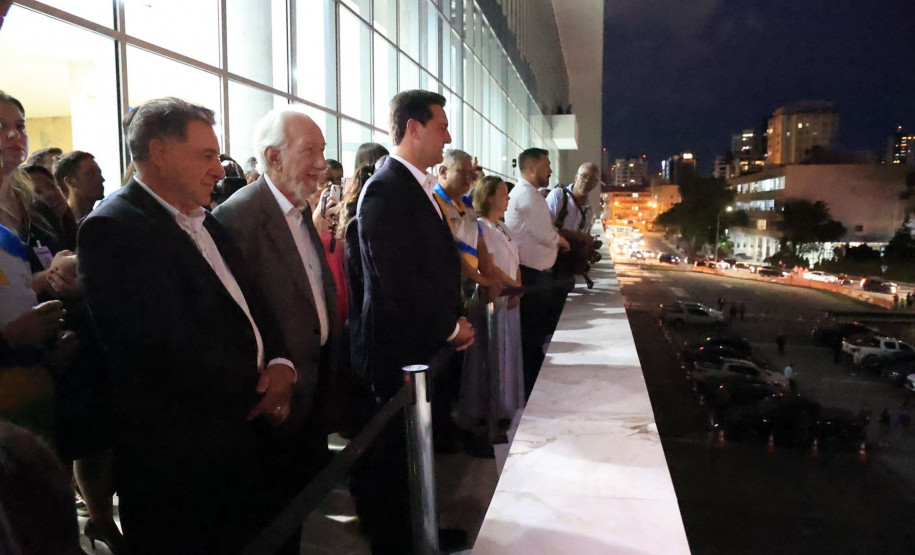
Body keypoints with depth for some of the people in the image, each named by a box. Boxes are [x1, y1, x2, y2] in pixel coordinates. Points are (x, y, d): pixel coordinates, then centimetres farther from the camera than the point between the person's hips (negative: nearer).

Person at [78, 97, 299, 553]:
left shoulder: (204, 222, 13)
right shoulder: (113, 229, -15)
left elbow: (251, 304, 14)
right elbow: (169, 345, -24)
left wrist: (280, 363, -6)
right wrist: (256, 391, -12)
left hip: (246, 430, 8)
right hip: (176, 459, -8)